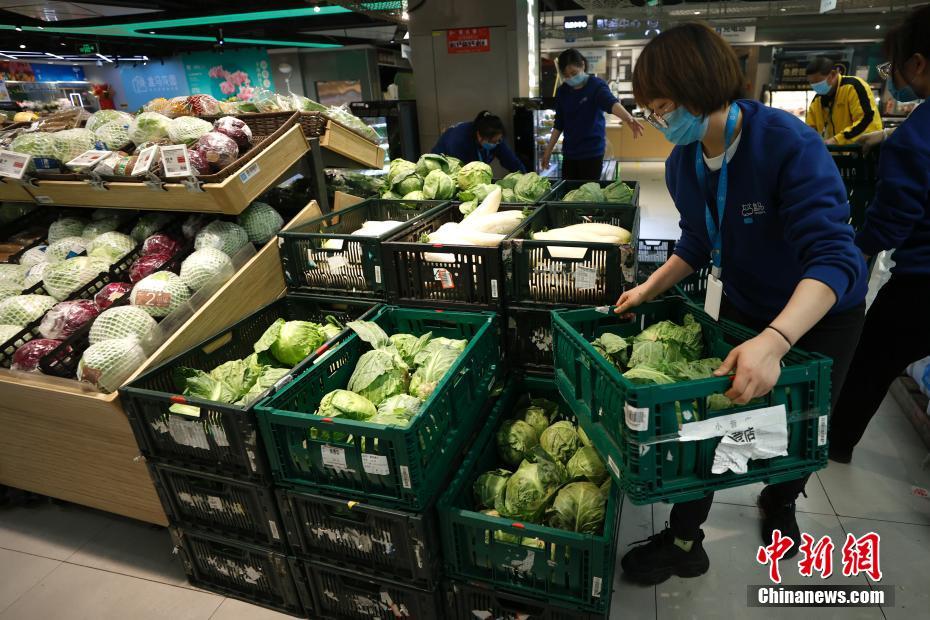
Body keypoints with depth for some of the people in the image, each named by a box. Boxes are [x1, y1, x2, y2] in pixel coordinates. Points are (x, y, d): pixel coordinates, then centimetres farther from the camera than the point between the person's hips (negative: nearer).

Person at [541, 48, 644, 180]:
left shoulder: (596, 85, -8)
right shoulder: (562, 91, 6)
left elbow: (611, 103, -28)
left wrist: (628, 118, -48)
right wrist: (548, 150, 12)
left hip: (592, 151, -4)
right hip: (569, 152, 5)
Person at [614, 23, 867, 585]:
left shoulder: (792, 145, -31)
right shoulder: (683, 164, -12)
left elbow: (834, 258, -38)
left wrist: (773, 343, -53)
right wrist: (650, 289, -8)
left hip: (821, 313, -4)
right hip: (743, 308, 4)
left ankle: (780, 503, 48)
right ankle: (684, 543, 20)